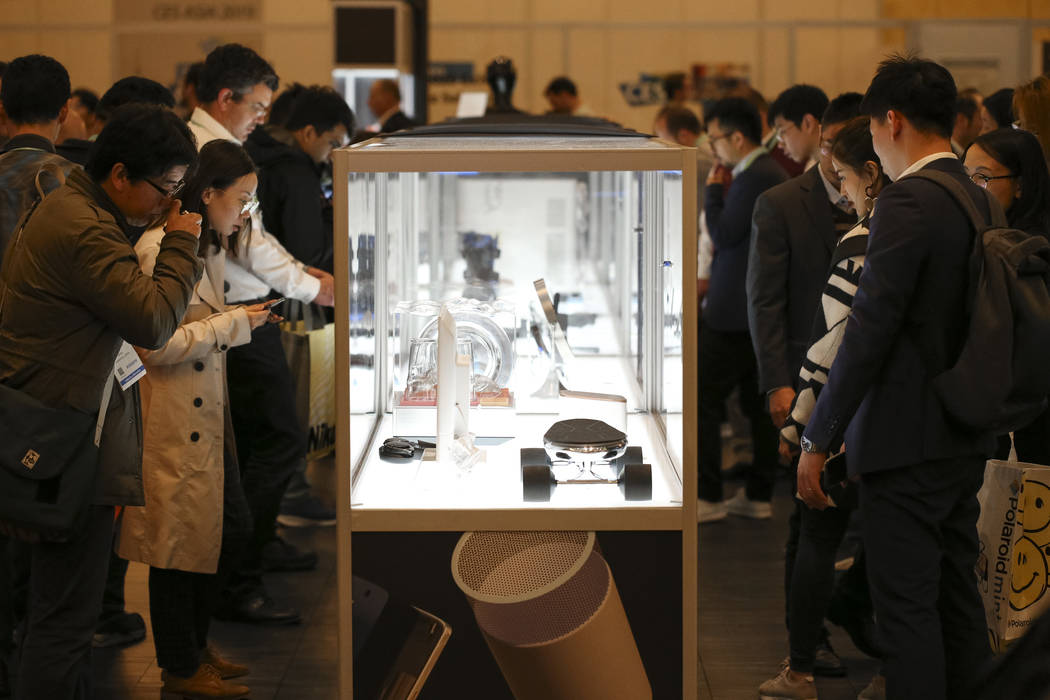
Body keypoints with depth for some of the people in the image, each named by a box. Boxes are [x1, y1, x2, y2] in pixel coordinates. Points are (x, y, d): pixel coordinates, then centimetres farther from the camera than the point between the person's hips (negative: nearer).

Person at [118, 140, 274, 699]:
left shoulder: (210, 248, 15)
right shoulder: (161, 249, -18)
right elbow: (157, 345, -23)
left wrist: (241, 318, 8)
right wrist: (233, 324, -17)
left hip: (207, 413, 10)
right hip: (173, 419, -10)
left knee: (233, 527, 14)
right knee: (180, 538, 0)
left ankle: (194, 645, 30)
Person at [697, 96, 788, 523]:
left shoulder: (753, 178, -17)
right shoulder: (772, 173, 14)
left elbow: (723, 235, -18)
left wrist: (713, 189, -7)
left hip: (736, 312, -10)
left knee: (704, 400, -4)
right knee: (760, 402, 11)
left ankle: (709, 498, -3)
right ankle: (760, 496, 15)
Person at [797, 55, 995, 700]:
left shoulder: (907, 203, -17)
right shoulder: (979, 199, 10)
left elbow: (871, 330, -20)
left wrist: (819, 441, -15)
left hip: (909, 440, -9)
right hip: (968, 439, 9)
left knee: (906, 608, -4)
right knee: (958, 596, 16)